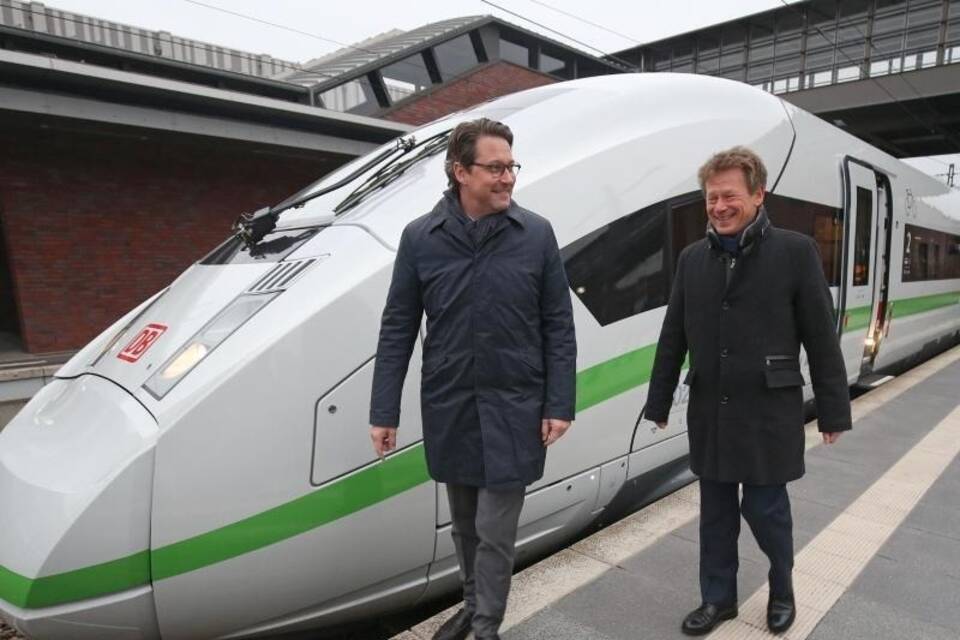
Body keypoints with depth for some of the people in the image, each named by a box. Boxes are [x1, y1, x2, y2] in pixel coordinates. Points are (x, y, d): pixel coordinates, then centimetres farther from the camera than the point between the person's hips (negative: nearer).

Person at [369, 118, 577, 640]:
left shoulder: (536, 234, -5)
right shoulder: (420, 237, -4)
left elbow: (558, 327, -1)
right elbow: (397, 330, -1)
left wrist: (559, 405, -4)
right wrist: (383, 412, -2)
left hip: (513, 407, -1)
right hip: (448, 407, 2)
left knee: (495, 529, 5)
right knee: (465, 523, 19)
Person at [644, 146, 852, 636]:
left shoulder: (795, 252, -6)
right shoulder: (692, 259, 4)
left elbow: (821, 339, -4)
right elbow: (672, 338, 7)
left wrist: (833, 411, -3)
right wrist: (658, 401, 10)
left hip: (769, 413, -3)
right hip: (709, 413, 4)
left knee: (764, 508, 7)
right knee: (715, 513, 14)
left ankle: (782, 586, 37)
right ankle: (718, 598, 33)